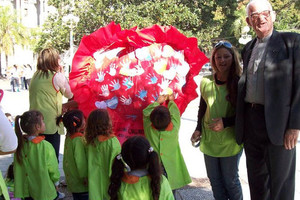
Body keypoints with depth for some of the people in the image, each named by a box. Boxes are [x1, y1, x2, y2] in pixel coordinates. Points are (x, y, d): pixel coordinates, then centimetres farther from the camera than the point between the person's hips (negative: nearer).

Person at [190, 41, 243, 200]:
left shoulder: (240, 83, -9)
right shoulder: (205, 82, 1)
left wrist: (225, 122, -19)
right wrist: (198, 129, 7)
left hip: (231, 140, -3)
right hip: (208, 139, 4)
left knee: (230, 180, 9)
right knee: (214, 179, 15)